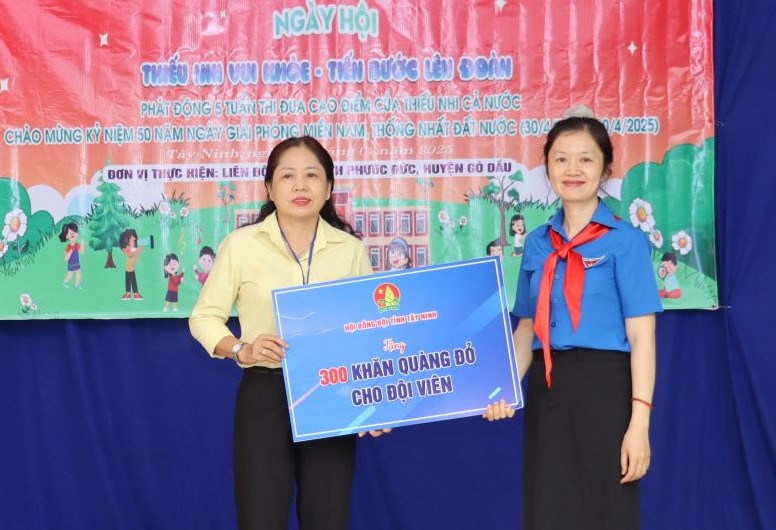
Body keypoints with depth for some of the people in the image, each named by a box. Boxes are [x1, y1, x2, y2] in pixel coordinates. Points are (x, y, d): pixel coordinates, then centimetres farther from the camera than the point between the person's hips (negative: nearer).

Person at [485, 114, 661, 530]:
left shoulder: (624, 240, -5)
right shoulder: (537, 243, 10)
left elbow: (641, 335, -9)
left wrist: (639, 420, -16)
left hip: (603, 386, -4)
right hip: (545, 389, 5)